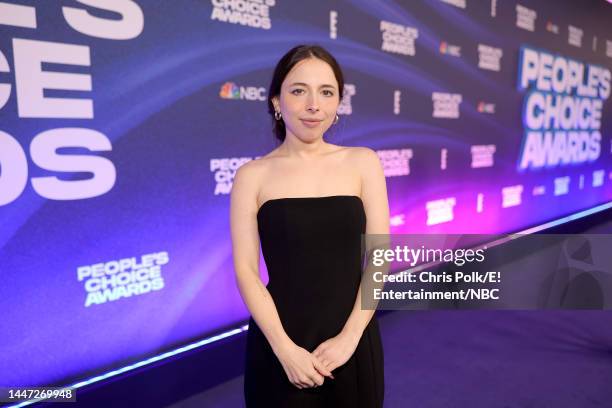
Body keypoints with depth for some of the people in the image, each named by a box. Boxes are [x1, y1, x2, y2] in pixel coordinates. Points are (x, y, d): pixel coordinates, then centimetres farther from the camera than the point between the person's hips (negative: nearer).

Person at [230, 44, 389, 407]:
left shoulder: (362, 162, -1)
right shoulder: (253, 175, -4)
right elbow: (246, 271, -7)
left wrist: (349, 337, -9)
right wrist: (285, 349, -13)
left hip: (352, 343, 2)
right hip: (278, 347, -1)